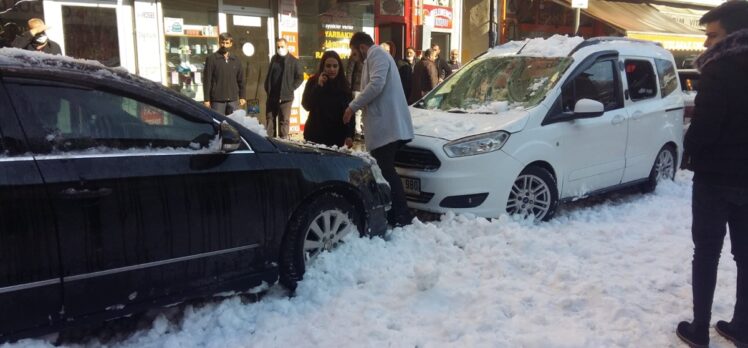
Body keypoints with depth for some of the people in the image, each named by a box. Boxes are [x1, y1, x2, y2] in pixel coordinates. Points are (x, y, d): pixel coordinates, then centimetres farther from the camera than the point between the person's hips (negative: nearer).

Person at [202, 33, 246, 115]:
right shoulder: (211, 58, 0)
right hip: (217, 100, -4)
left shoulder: (236, 60, 13)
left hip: (233, 100, 4)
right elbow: (207, 80, -3)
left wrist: (242, 97, 9)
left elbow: (241, 79, 16)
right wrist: (207, 99, -9)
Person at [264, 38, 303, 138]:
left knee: (284, 121, 0)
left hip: (285, 97, -5)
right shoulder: (274, 59, 13)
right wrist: (267, 89, 10)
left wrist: (290, 88, -8)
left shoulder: (293, 61, -3)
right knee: (269, 119, 7)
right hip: (272, 96, 5)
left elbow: (300, 77, -3)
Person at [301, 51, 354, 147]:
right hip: (315, 135, -1)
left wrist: (350, 135, -7)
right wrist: (318, 86, -19)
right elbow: (306, 105, -11)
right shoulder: (313, 81, -2)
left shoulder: (344, 85, 2)